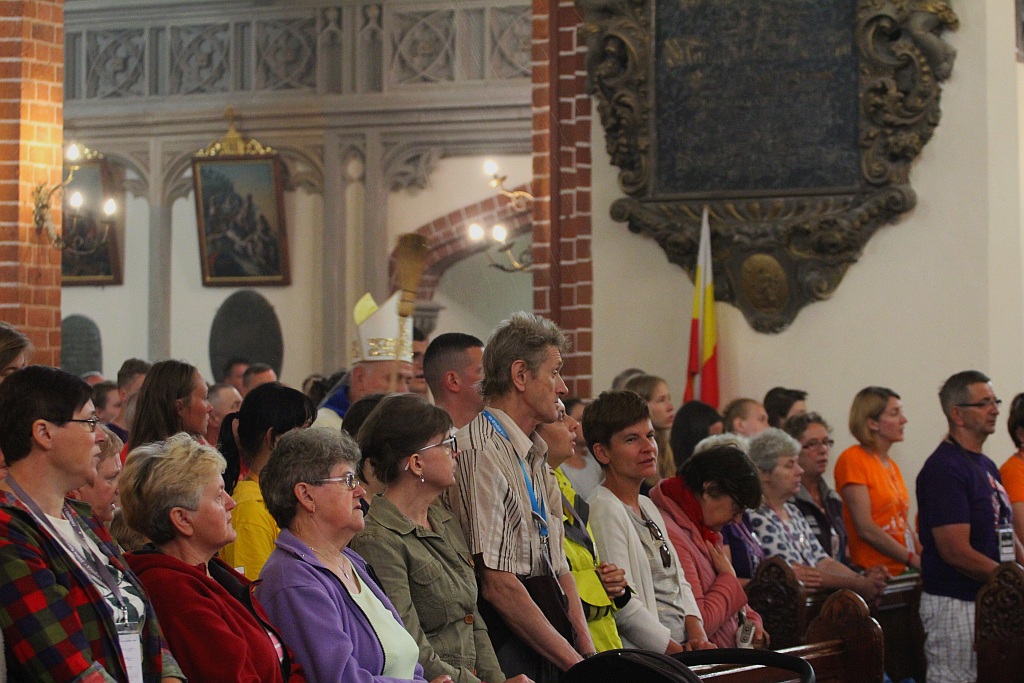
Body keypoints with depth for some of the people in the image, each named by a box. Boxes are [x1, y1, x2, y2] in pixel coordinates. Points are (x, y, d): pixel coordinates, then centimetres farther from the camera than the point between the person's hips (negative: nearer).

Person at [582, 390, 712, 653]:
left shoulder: (648, 507, 21)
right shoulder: (604, 510, -8)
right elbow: (624, 607, -15)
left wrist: (697, 634, 1)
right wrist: (679, 653, -15)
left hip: (684, 644, 9)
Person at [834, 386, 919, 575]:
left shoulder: (892, 465, 18)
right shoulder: (853, 459, -7)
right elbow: (865, 529, -15)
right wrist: (914, 560, -15)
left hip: (899, 572, 7)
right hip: (871, 573, -7)